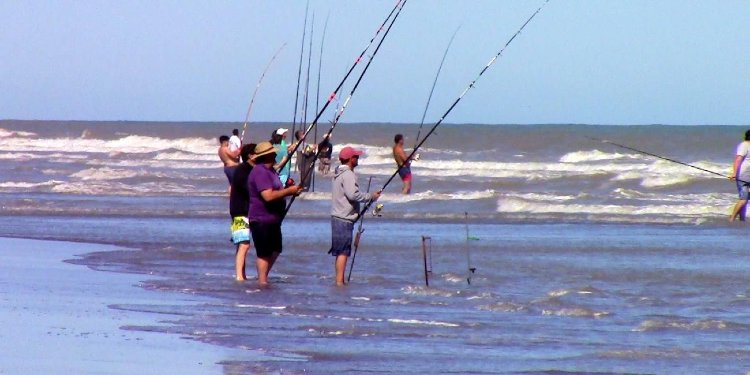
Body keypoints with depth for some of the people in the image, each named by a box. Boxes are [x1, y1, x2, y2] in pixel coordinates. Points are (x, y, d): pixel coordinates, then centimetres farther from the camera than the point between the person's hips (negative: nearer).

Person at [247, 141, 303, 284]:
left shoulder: (270, 171, 16)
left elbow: (276, 192, 25)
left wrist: (290, 190, 6)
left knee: (275, 250, 17)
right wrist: (289, 191, -19)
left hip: (272, 220, 11)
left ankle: (263, 278, 26)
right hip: (262, 220, -11)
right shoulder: (260, 172, -18)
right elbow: (268, 196, -27)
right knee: (264, 254, -5)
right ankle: (262, 282, 0)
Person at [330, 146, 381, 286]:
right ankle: (339, 282, -13)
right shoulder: (347, 174, -14)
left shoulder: (339, 173, 17)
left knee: (340, 252, 13)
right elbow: (353, 195, -23)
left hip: (337, 217, 10)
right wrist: (371, 196, -12)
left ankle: (339, 281, 16)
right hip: (344, 219, -10)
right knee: (343, 252, -10)